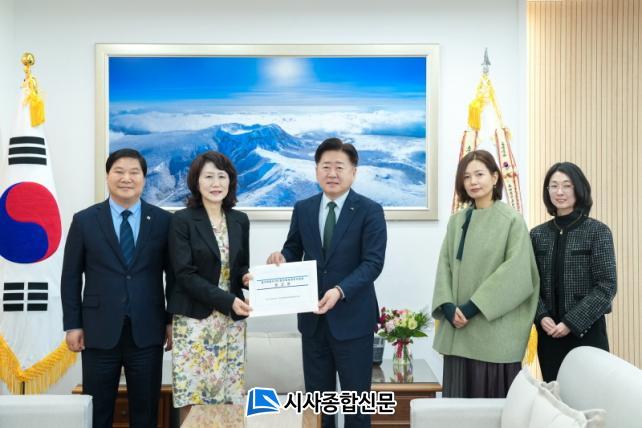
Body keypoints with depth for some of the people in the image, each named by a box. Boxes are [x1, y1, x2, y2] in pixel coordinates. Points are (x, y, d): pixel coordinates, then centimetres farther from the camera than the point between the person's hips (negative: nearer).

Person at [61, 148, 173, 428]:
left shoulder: (163, 221, 1)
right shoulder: (84, 221, 3)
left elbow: (173, 274, 6)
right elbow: (71, 277, 5)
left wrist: (172, 321, 3)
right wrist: (72, 325, 0)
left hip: (147, 332, 0)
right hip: (100, 332, 0)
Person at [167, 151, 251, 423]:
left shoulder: (240, 220, 7)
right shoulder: (182, 220, -7)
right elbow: (185, 275, -12)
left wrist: (246, 277, -8)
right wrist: (227, 300, -20)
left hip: (231, 319, 4)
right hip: (194, 318, -4)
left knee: (228, 393, 5)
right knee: (191, 395, -2)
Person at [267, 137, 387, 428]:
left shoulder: (370, 211, -7)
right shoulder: (302, 209, 6)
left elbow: (373, 262, -14)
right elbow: (294, 249, 13)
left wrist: (340, 291, -28)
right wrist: (282, 257, -12)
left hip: (352, 317, -4)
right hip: (312, 317, 4)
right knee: (317, 396, 14)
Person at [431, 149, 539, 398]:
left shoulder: (512, 221, -2)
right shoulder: (456, 222, 12)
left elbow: (515, 272, -11)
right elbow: (444, 266, 8)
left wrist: (473, 306, -15)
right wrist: (449, 307, -9)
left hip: (494, 333, -4)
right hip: (458, 331, 4)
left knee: (493, 398, 1)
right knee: (459, 398, 7)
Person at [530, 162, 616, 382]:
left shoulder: (597, 231, -4)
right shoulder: (538, 234, 6)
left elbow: (607, 286, -9)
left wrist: (572, 322, -15)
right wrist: (541, 317, -10)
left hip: (587, 331, -3)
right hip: (548, 333, 3)